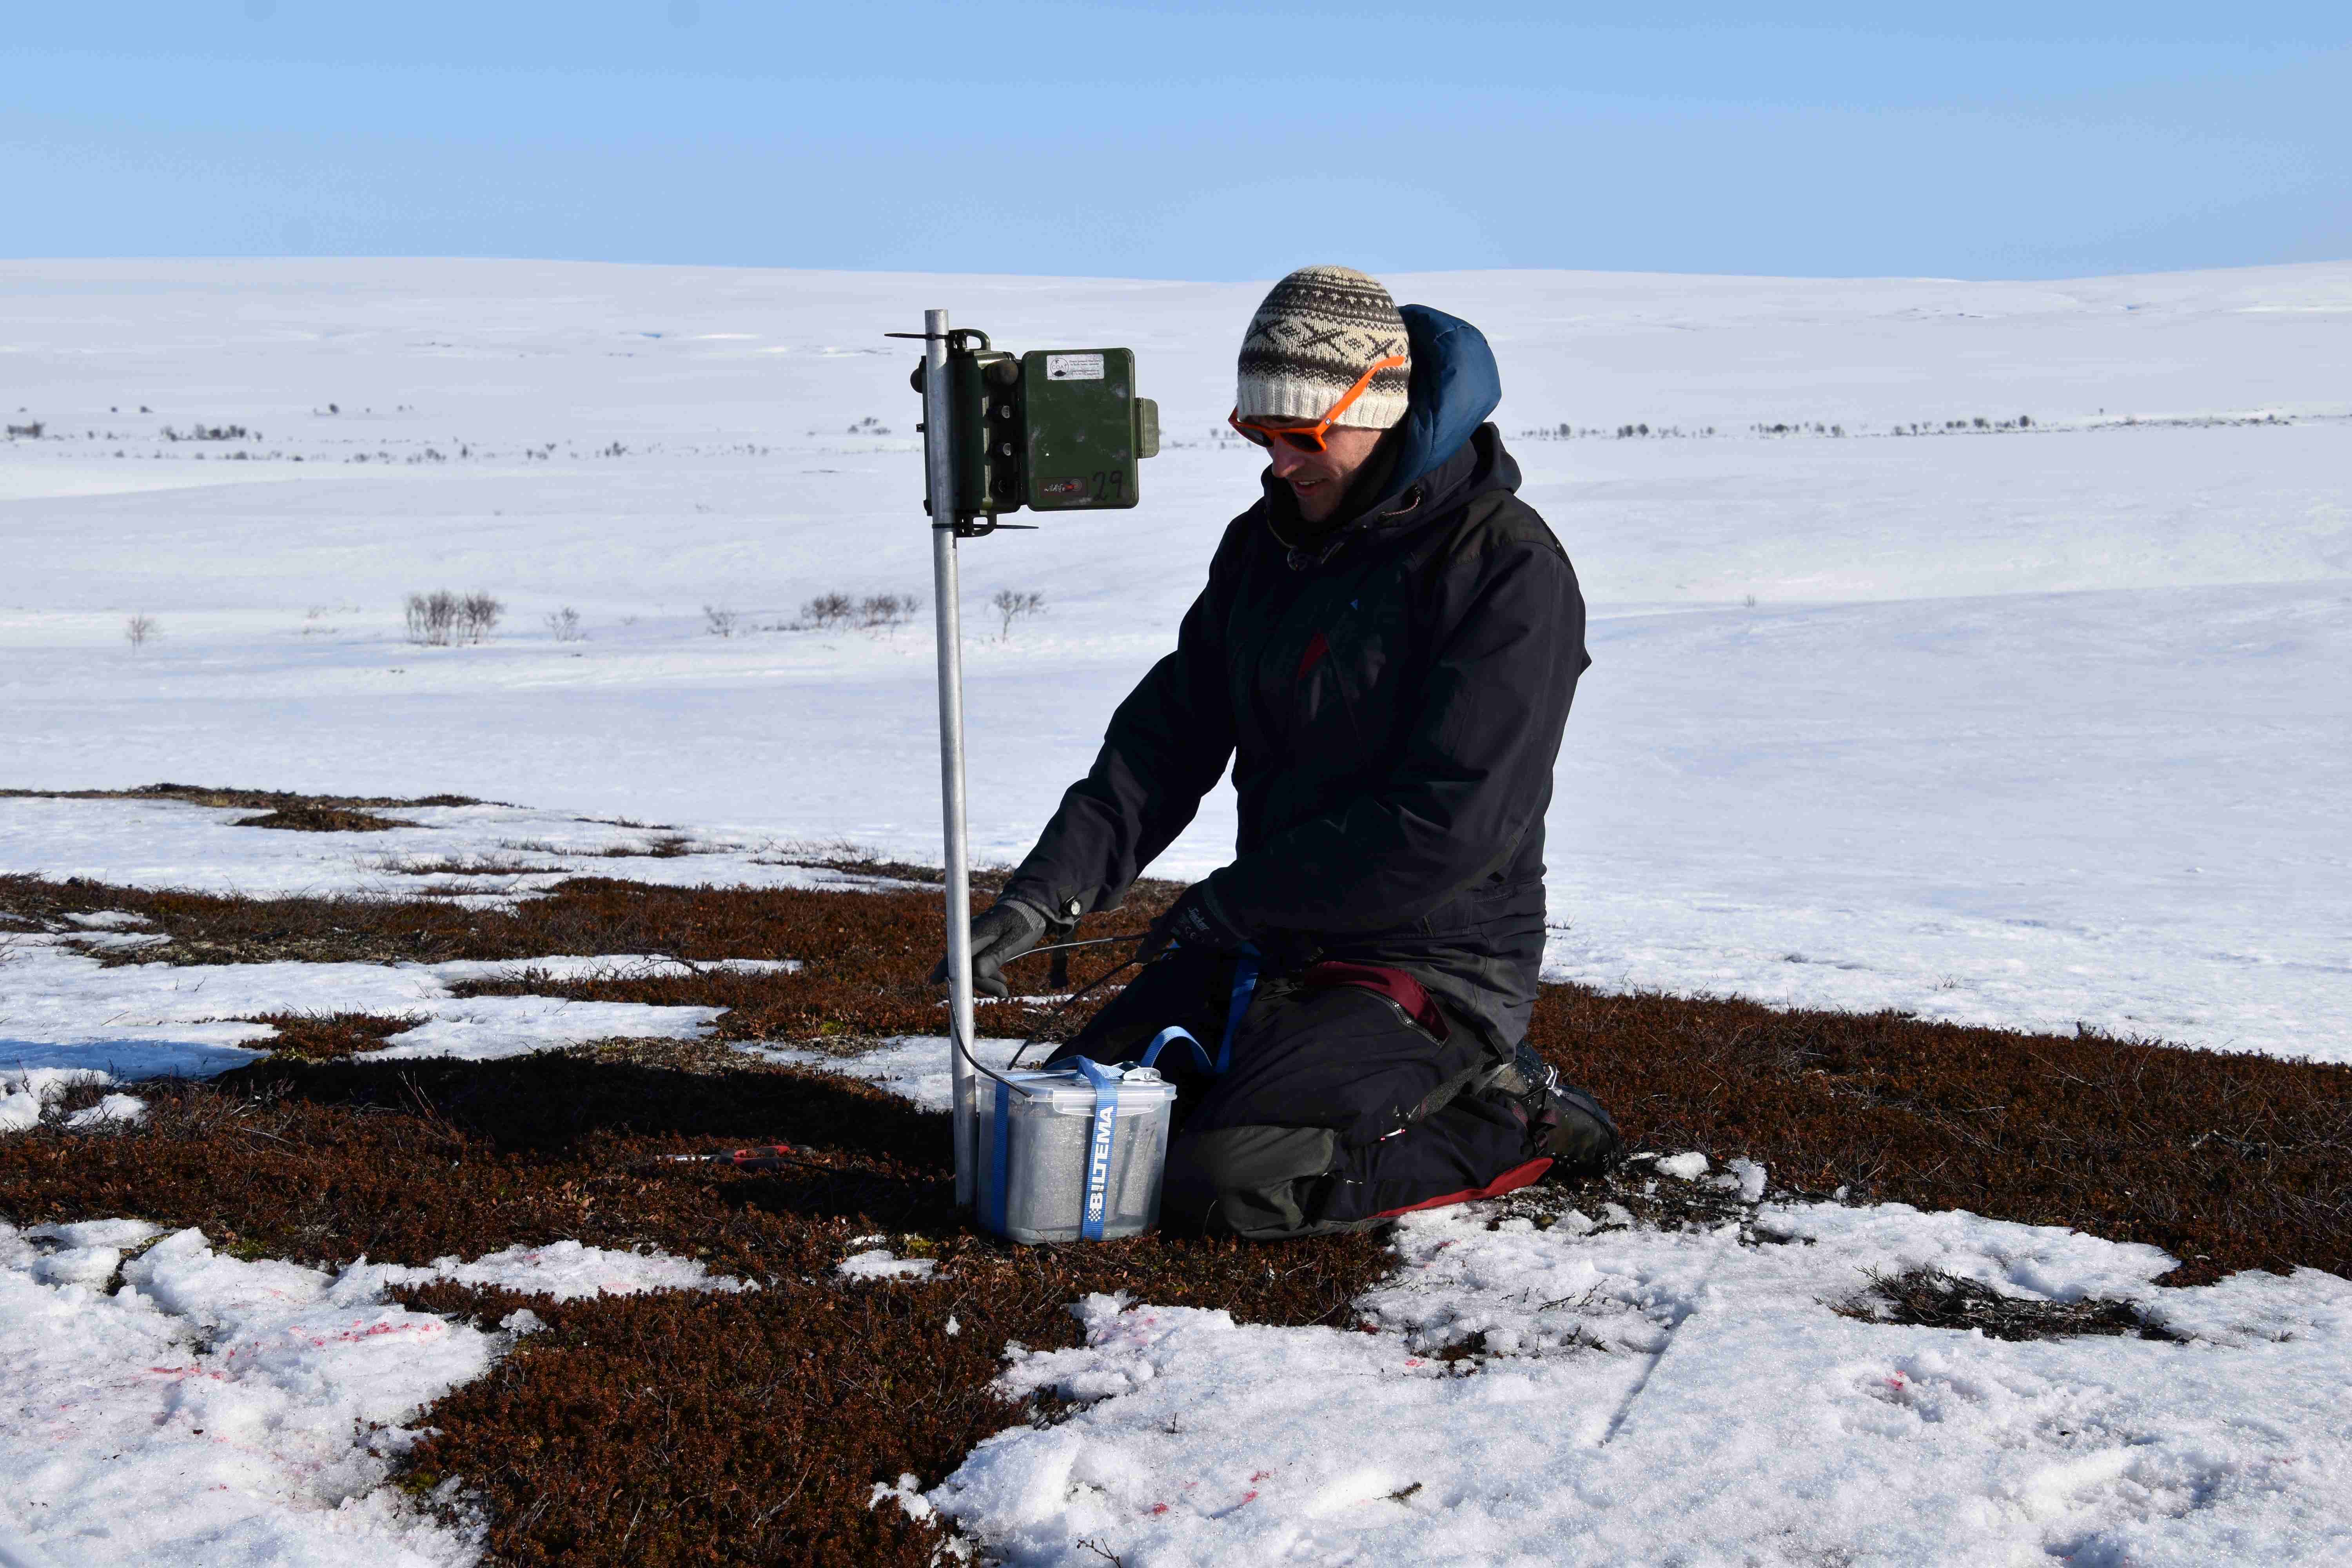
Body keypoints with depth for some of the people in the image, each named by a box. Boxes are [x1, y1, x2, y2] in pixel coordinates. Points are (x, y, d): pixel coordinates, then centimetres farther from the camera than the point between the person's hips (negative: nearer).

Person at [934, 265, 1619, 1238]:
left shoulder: (1508, 566, -18)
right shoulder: (1266, 543, 6)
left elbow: (1453, 824, -23)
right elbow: (1165, 738, 5)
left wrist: (1231, 902, -17)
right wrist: (1046, 893, -10)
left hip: (1434, 965, -8)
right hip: (1269, 940, 8)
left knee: (1220, 1187, -22)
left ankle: (1505, 1119, -2)